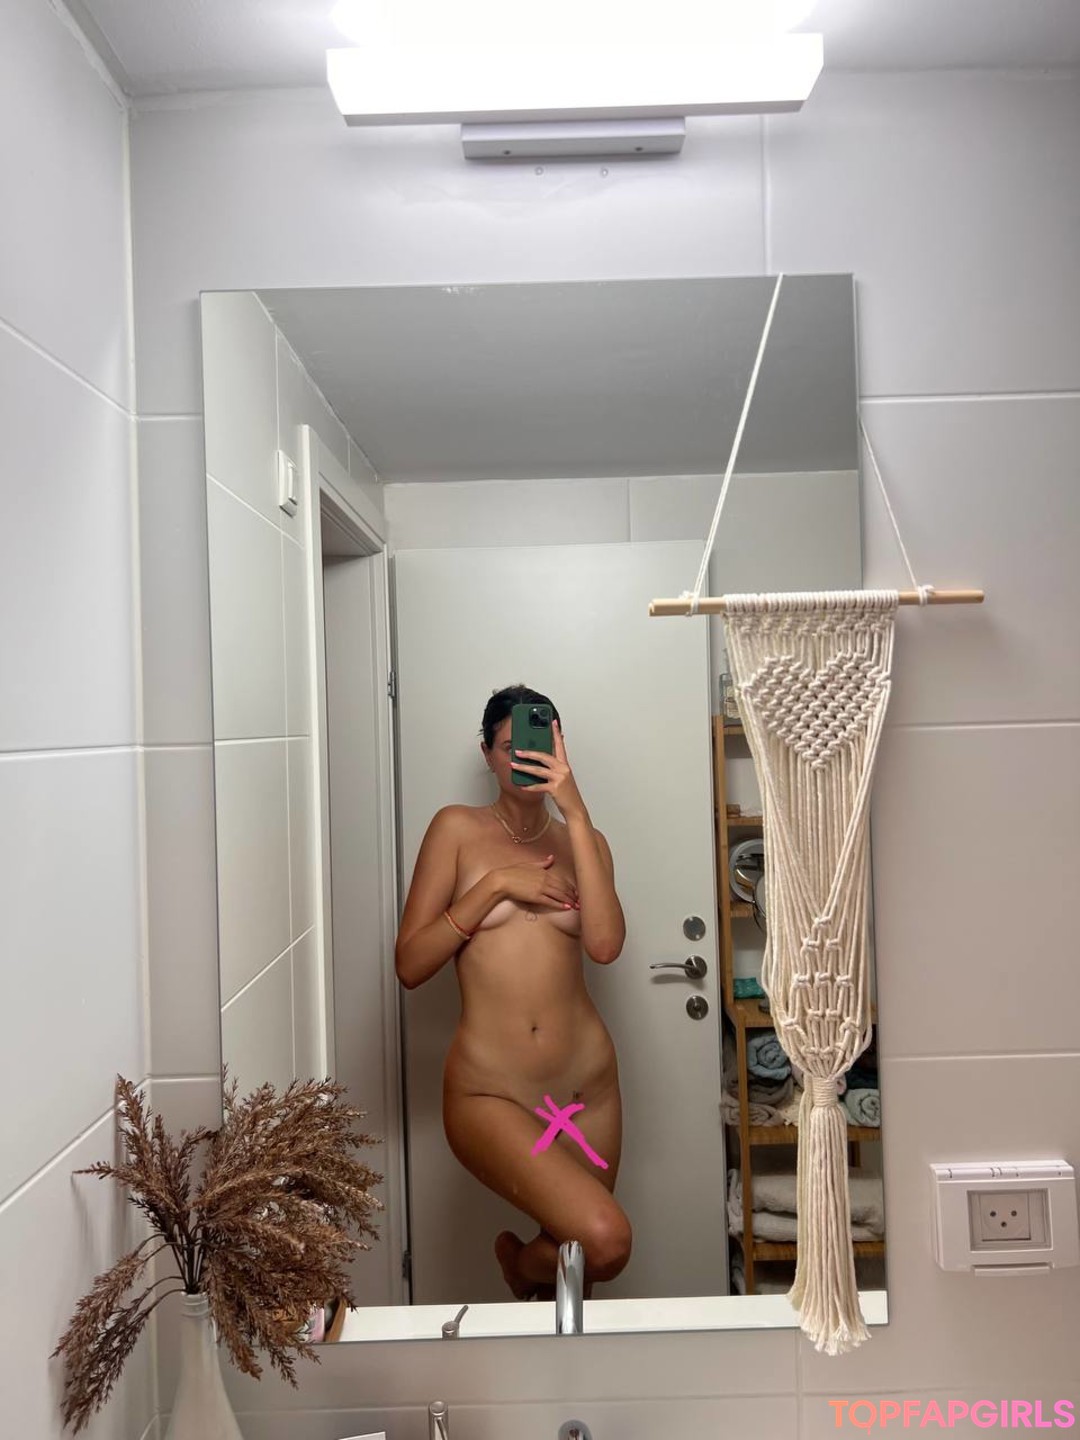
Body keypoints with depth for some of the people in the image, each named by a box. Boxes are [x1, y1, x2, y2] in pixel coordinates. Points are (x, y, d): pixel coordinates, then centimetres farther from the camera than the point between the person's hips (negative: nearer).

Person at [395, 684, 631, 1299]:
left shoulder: (584, 840, 8)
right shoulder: (459, 829, 1)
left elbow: (605, 944, -13)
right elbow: (410, 965, -5)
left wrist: (575, 813, -17)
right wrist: (496, 883, -13)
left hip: (588, 1085, 4)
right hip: (491, 1094, -3)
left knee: (574, 1253, 14)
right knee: (604, 1239, -19)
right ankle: (518, 1261, 14)